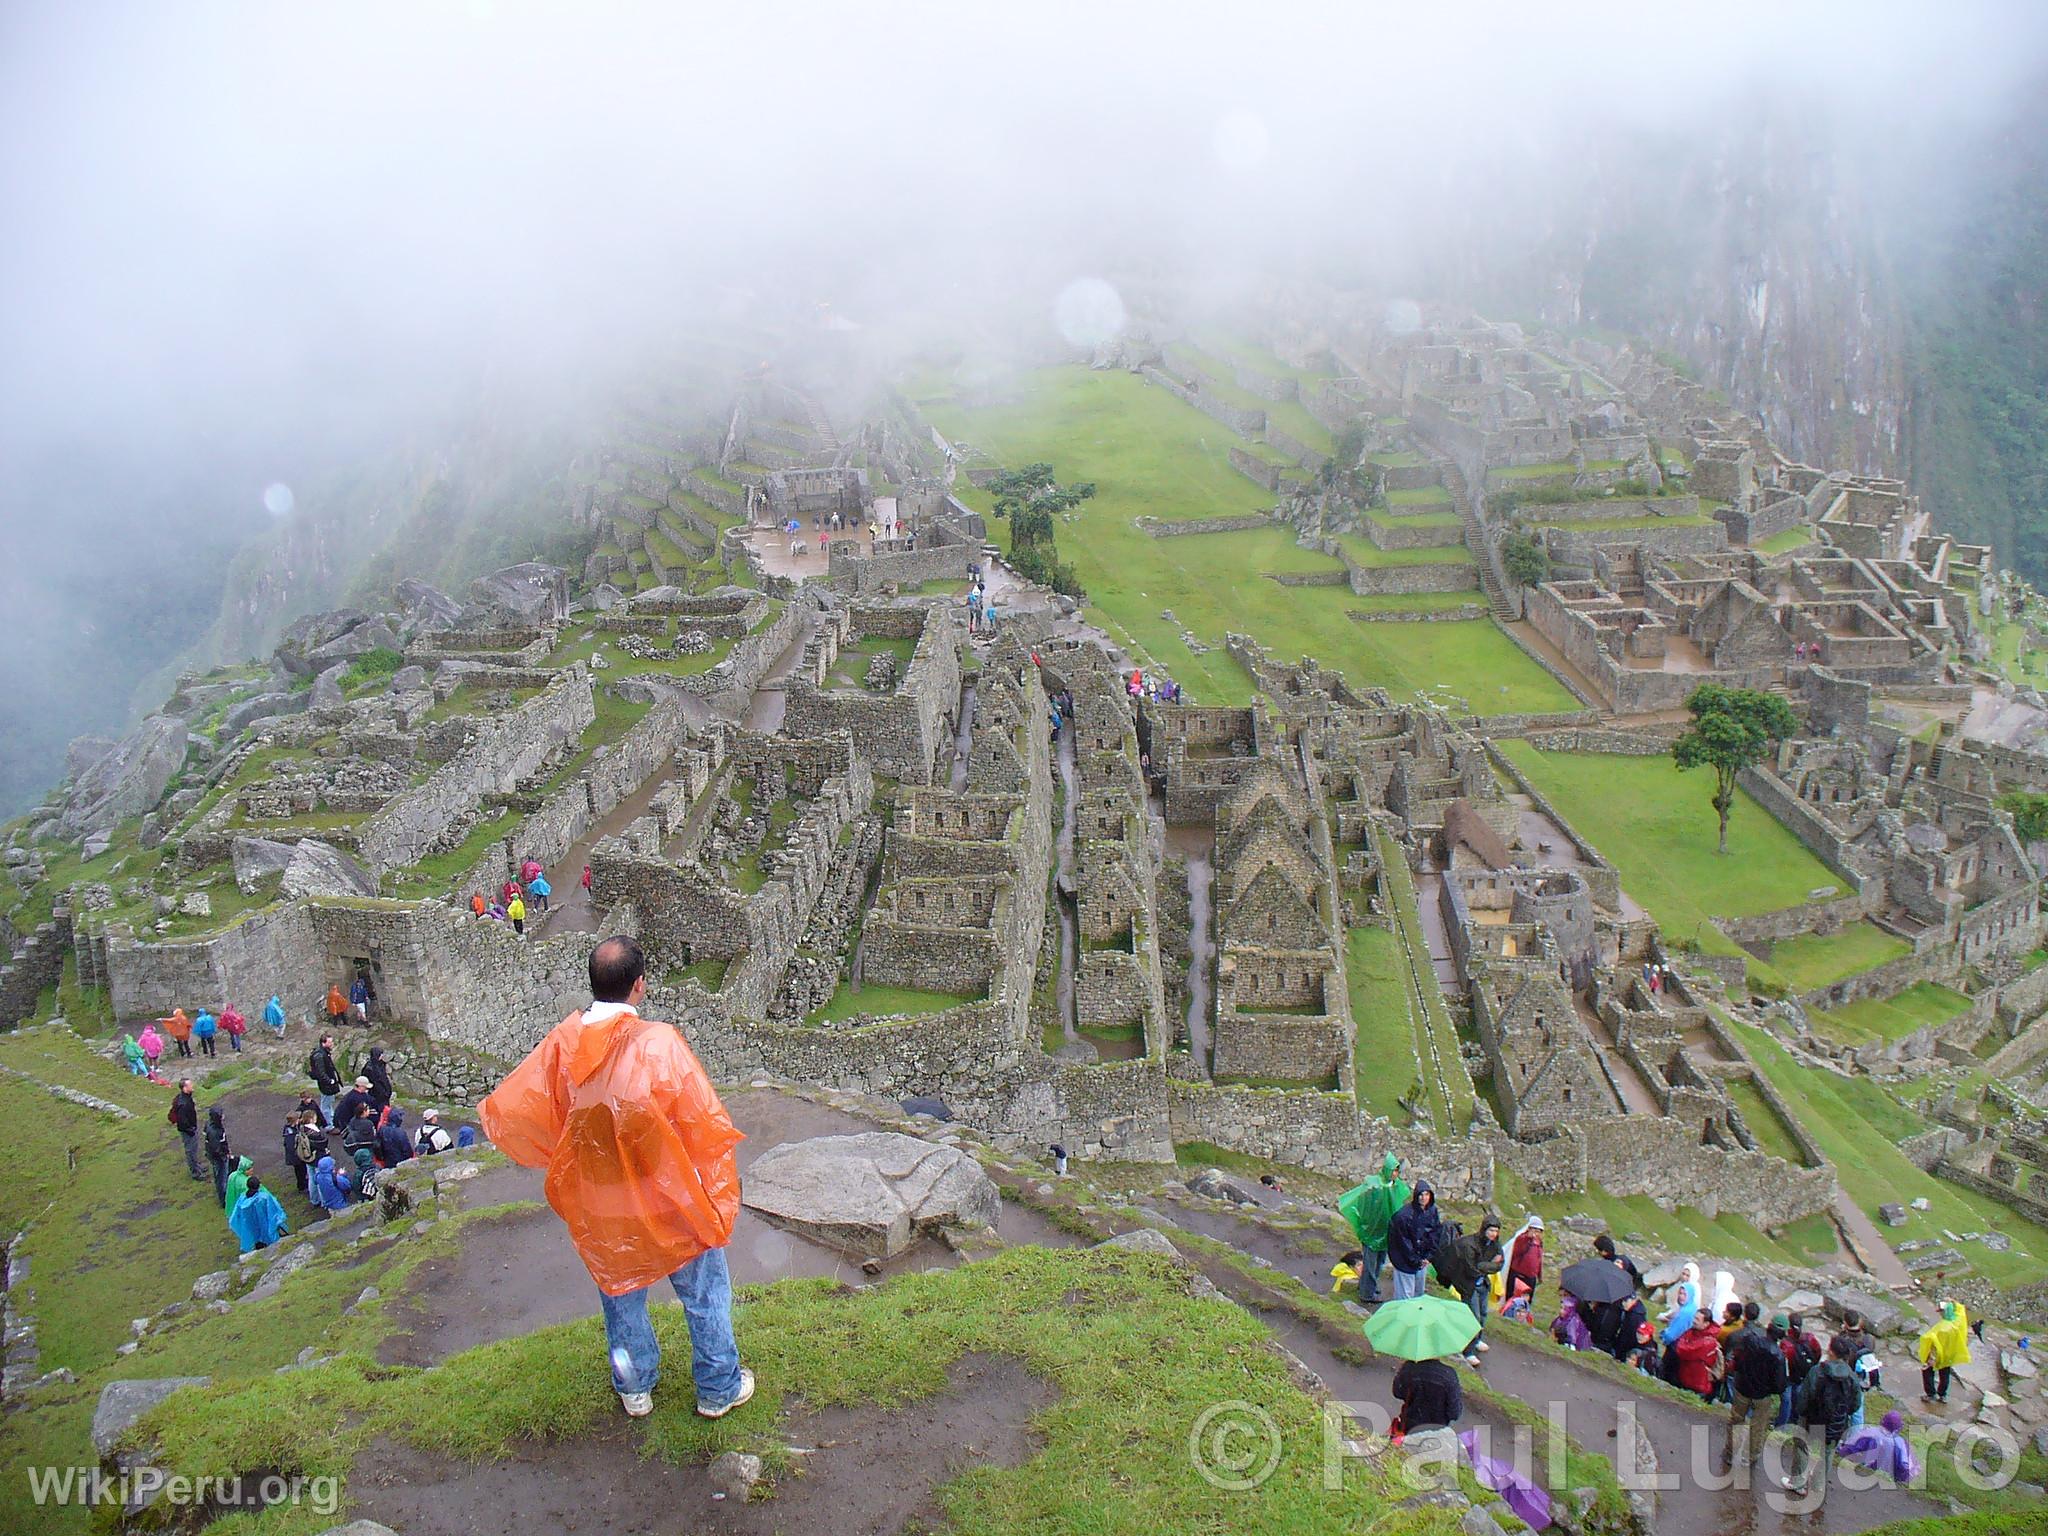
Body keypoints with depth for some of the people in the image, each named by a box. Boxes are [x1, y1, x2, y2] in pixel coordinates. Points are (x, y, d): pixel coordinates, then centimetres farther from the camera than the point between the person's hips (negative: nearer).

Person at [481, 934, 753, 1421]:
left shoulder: (562, 1041, -11)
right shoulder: (659, 1043, -24)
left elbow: (508, 1112, -4)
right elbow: (706, 1128, -21)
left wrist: (558, 1160, 12)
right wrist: (718, 1201, -7)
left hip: (598, 1206, 4)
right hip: (669, 1198, -4)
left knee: (620, 1291, 26)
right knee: (703, 1291, 17)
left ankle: (634, 1388, 42)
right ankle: (719, 1389, 31)